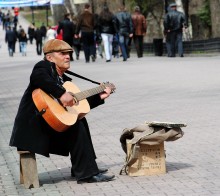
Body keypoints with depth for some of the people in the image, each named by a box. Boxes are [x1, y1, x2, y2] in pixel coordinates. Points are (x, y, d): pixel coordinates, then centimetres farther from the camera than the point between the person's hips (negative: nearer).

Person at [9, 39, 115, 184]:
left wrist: (99, 97, 20)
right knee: (76, 127, -16)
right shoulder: (44, 66, -6)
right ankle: (86, 174, -13)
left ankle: (82, 168, 14)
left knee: (79, 121, 12)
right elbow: (37, 77, -32)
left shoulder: (64, 79, 19)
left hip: (45, 123, 10)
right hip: (32, 124, -10)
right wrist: (62, 94, -37)